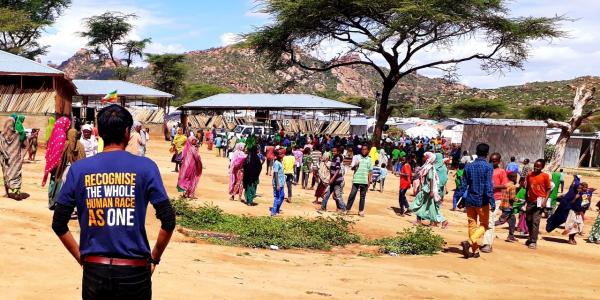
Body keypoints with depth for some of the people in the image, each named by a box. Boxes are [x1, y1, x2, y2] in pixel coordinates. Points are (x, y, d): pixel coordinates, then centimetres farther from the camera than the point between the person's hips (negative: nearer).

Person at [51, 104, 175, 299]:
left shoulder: (78, 169, -1)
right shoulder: (145, 167, -7)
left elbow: (59, 224, 2)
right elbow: (168, 221, -9)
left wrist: (81, 257, 13)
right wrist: (155, 257, 4)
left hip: (94, 270, 2)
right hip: (134, 272, -2)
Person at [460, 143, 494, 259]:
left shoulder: (468, 166, 3)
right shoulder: (488, 167, -10)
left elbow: (464, 185, 5)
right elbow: (489, 187, -16)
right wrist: (492, 202, -14)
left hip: (470, 200, 4)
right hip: (482, 201, -4)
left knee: (472, 225, 11)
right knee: (484, 225, 8)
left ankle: (475, 251, 15)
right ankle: (469, 242, -14)